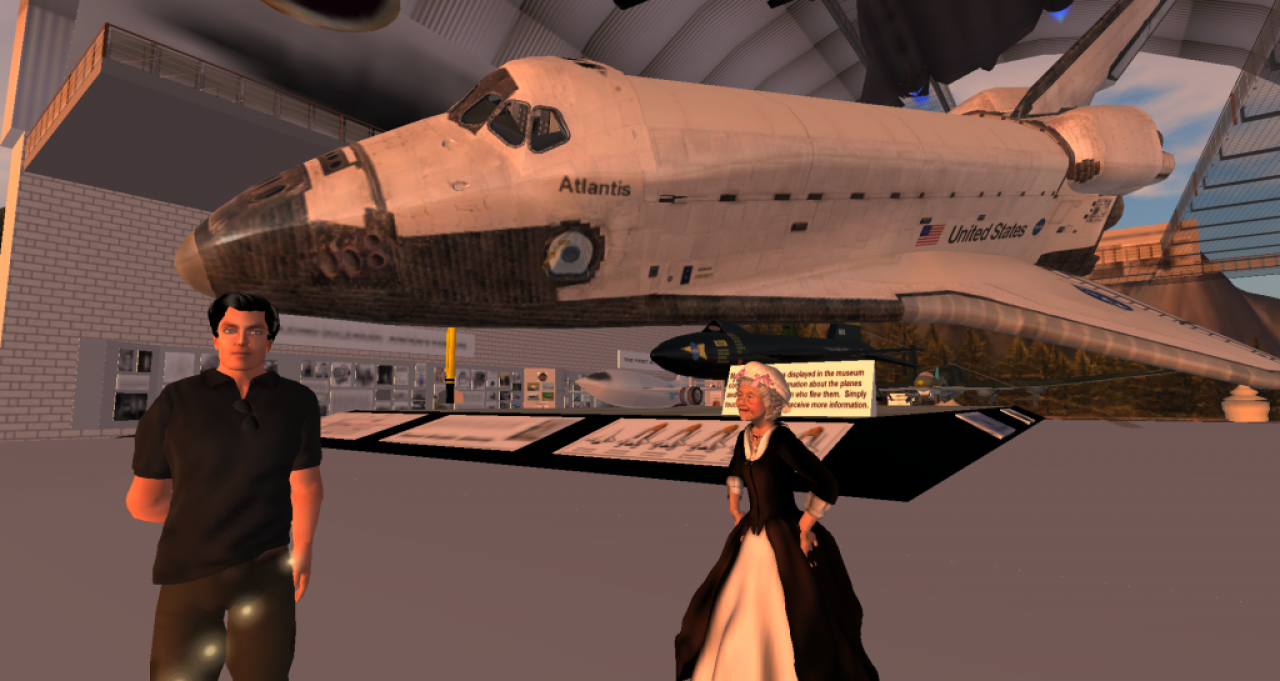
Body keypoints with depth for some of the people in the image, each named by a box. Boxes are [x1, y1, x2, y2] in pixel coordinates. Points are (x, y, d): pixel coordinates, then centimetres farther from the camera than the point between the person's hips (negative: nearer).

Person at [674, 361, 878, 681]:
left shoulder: (781, 440, -23)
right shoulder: (745, 437, 0)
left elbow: (826, 485, -24)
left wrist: (803, 528, -15)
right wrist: (735, 508, 17)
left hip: (787, 542, -7)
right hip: (752, 538, 8)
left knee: (794, 625, 6)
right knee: (728, 616, 18)